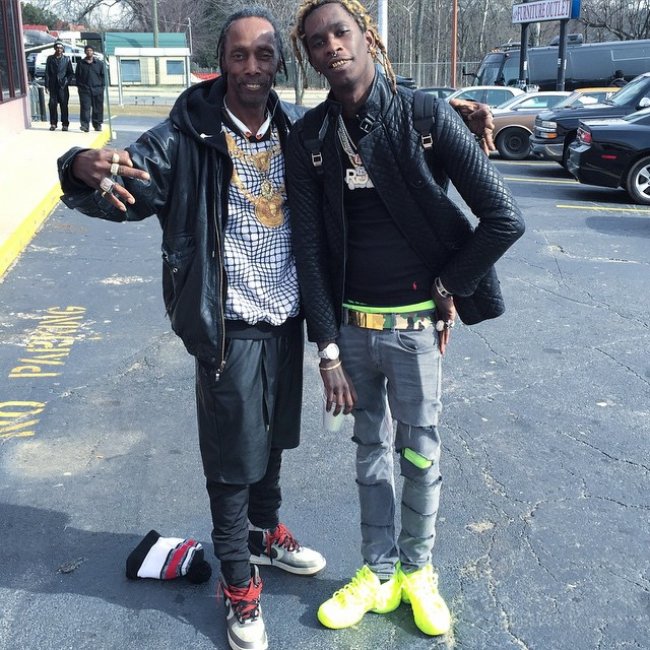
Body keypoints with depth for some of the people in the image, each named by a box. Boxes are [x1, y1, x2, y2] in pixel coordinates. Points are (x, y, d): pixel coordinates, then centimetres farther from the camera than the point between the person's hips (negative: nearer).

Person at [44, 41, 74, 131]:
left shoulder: (67, 59, 8)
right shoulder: (50, 58, 9)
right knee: (52, 104, -3)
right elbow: (47, 72, 7)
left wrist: (66, 82, -4)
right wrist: (47, 85, -1)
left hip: (63, 86, 0)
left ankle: (65, 124, 6)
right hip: (53, 86, 1)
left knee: (64, 105, 0)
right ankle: (53, 123, 4)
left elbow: (71, 73, 10)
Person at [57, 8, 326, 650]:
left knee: (272, 439, 21)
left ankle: (264, 531, 46)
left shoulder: (296, 130, 2)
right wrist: (88, 167, -43)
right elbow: (127, 181, -18)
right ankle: (238, 580, 26)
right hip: (229, 326, -4)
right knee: (231, 459, 7)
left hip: (287, 319, 5)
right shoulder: (188, 136, -12)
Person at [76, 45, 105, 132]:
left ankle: (97, 125, 17)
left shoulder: (100, 63, 9)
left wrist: (102, 86, 3)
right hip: (84, 89, -1)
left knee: (98, 108, 5)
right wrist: (79, 86, 2)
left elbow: (103, 75, 11)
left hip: (97, 89, 1)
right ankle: (85, 125, -14)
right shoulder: (81, 63, 9)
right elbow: (78, 76, 10)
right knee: (85, 107, -9)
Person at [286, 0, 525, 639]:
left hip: (415, 322, -2)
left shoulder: (426, 117, -10)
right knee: (371, 449, 15)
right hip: (350, 322, 3)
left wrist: (450, 287, -5)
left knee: (420, 450, 11)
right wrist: (328, 349, -5)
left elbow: (504, 217, -10)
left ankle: (418, 570, 32)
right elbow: (309, 249, -2)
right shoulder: (309, 139, -2)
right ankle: (378, 573, 32)